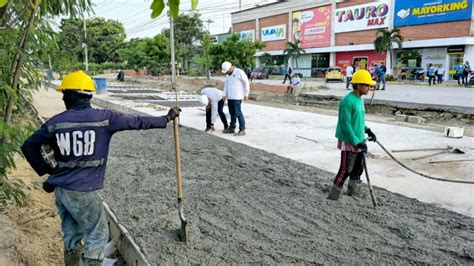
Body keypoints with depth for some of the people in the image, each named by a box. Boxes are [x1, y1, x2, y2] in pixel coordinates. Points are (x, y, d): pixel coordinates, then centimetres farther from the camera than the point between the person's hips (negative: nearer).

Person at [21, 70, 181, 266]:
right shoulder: (104, 117, -11)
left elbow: (29, 146, 7)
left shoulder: (55, 122, 0)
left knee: (71, 235, 21)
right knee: (97, 235, 10)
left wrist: (46, 170, 17)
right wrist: (166, 118, 8)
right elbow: (137, 122, -4)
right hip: (85, 192, -5)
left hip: (61, 189, 5)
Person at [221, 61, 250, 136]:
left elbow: (246, 83, -8)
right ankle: (232, 128, 21)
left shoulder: (239, 72, -11)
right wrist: (225, 95, 12)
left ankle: (242, 130, -7)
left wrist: (246, 94, -8)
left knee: (238, 113, -10)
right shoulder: (228, 74, 13)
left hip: (237, 97, -7)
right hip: (230, 97, 8)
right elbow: (226, 85, 20)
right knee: (232, 113, 12)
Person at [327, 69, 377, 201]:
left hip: (359, 142, 9)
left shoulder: (360, 99, 8)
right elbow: (345, 125, -23)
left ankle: (354, 193, 35)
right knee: (346, 170, -2)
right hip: (349, 143, -9)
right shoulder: (348, 101, -21)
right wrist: (357, 142, -22)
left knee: (358, 169, 18)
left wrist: (367, 130, 9)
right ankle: (333, 196, 13)